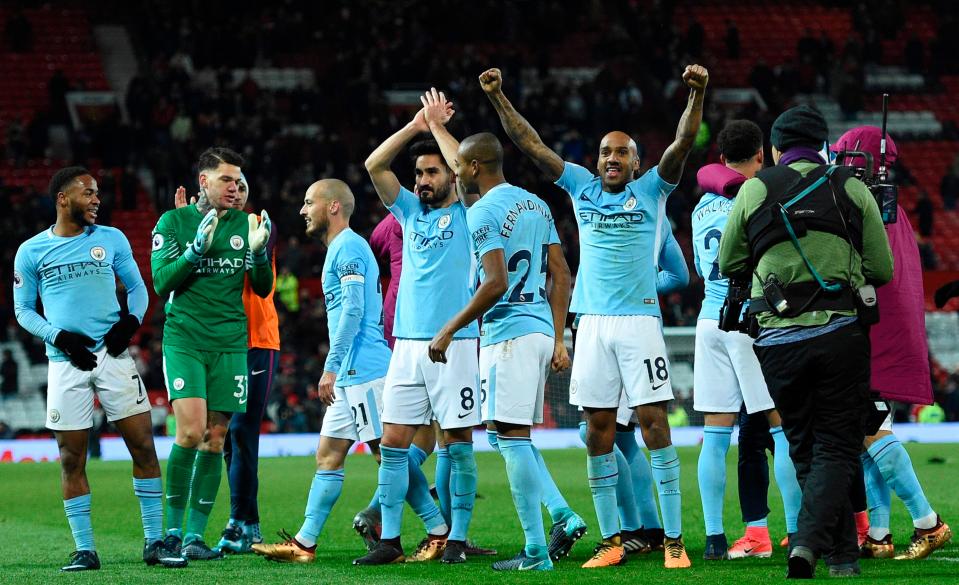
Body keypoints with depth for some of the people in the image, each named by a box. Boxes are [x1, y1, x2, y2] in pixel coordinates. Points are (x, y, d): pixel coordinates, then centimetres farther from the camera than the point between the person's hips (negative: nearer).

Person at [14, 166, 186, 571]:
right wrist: (60, 337, -7)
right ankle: (84, 550, 6)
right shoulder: (31, 252, 4)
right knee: (71, 459, -1)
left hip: (112, 355, 1)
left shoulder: (111, 240, 8)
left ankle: (154, 542, 2)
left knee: (143, 446, -5)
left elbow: (137, 287, 15)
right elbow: (23, 310, 8)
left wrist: (130, 322, -5)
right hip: (66, 363, -1)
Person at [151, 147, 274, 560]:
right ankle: (173, 528, -2)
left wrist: (259, 251, -7)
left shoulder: (245, 224, 9)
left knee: (215, 440, 1)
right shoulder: (173, 222, 1)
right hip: (184, 339, -3)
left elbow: (262, 289, 11)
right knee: (191, 430, -17)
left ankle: (195, 536, 8)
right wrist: (198, 247, -17)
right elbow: (161, 283, -6)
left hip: (230, 345, 3)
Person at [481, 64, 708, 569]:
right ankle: (610, 540, 11)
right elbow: (529, 144, 10)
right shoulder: (582, 187, 12)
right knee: (598, 432, 4)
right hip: (593, 323, 4)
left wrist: (697, 96, -26)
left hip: (639, 320, -4)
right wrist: (498, 98, 3)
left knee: (654, 424, -7)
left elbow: (682, 144, -11)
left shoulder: (650, 191, 3)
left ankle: (674, 540, -6)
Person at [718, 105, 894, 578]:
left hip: (779, 339, 1)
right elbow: (882, 270, 7)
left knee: (805, 449, 13)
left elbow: (729, 265, 13)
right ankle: (809, 542, -17)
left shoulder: (755, 190, 7)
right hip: (841, 333, -1)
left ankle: (844, 555, 15)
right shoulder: (851, 189, 6)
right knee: (836, 449, 3)